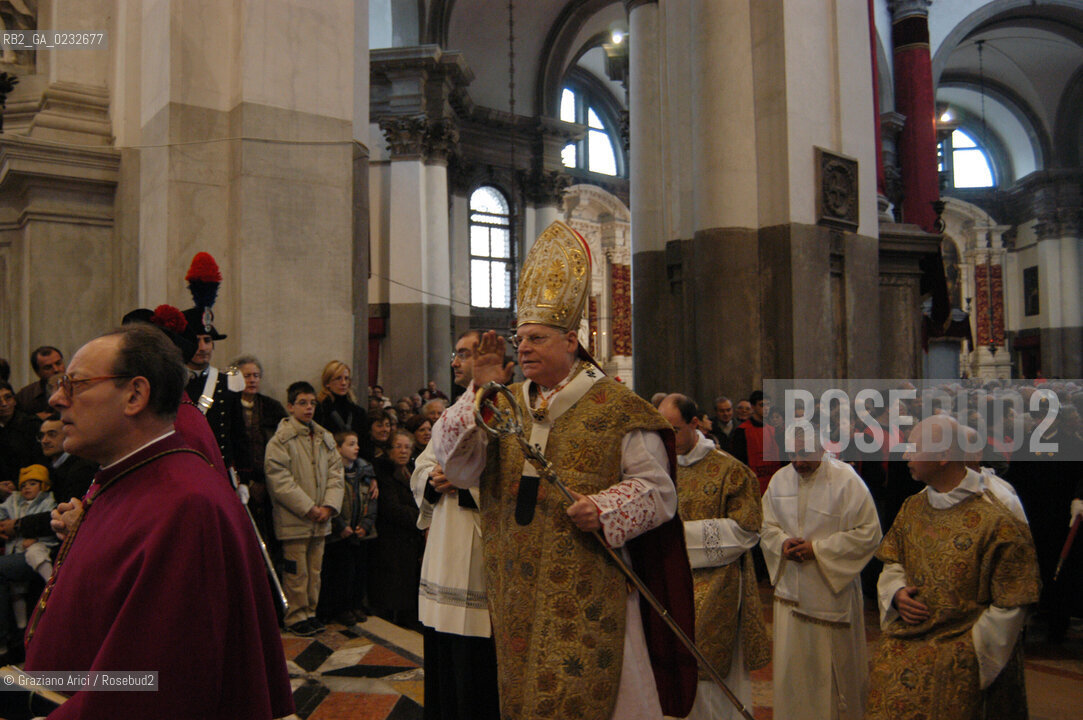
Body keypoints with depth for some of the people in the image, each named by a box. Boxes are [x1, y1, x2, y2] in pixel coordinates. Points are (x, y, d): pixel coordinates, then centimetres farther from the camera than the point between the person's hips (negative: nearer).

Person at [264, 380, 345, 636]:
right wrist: (308, 508, -16)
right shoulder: (280, 440, -8)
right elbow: (279, 480, -14)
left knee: (315, 569, 14)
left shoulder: (325, 438, 11)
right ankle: (295, 616, 16)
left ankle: (310, 612, 27)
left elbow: (335, 472, 9)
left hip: (320, 519, 6)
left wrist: (329, 506, -5)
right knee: (297, 571, 2)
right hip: (294, 519, -6)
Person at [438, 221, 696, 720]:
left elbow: (657, 487, -4)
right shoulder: (505, 405, 10)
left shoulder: (615, 407, -4)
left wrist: (606, 508, -22)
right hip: (517, 584, 5)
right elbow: (462, 473, 0)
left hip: (584, 587, -4)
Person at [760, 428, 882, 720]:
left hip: (832, 590, -3)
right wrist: (783, 542, -11)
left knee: (836, 665, 11)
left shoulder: (846, 480, -12)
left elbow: (869, 532, -12)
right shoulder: (780, 479, 2)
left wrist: (818, 548, -16)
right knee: (790, 665, 8)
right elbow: (767, 526, 12)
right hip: (790, 589, 4)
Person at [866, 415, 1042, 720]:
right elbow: (892, 561, 16)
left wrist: (965, 653, -11)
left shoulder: (996, 523, -17)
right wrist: (897, 593, -5)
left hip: (959, 661, -5)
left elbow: (1011, 606, -13)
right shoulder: (912, 508, 3)